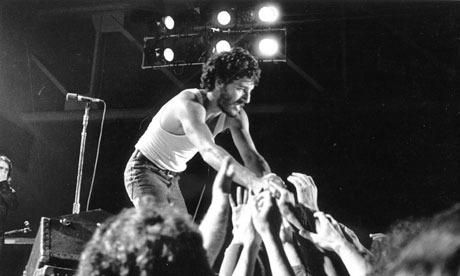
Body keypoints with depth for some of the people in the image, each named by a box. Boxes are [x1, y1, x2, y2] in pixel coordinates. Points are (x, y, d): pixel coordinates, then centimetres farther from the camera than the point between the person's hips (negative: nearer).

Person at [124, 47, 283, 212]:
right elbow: (209, 151, -47)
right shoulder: (190, 104, -31)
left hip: (172, 179, 8)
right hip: (145, 171, -8)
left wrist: (268, 184, -34)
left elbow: (251, 156, -13)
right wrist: (255, 182, -58)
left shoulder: (235, 116, -7)